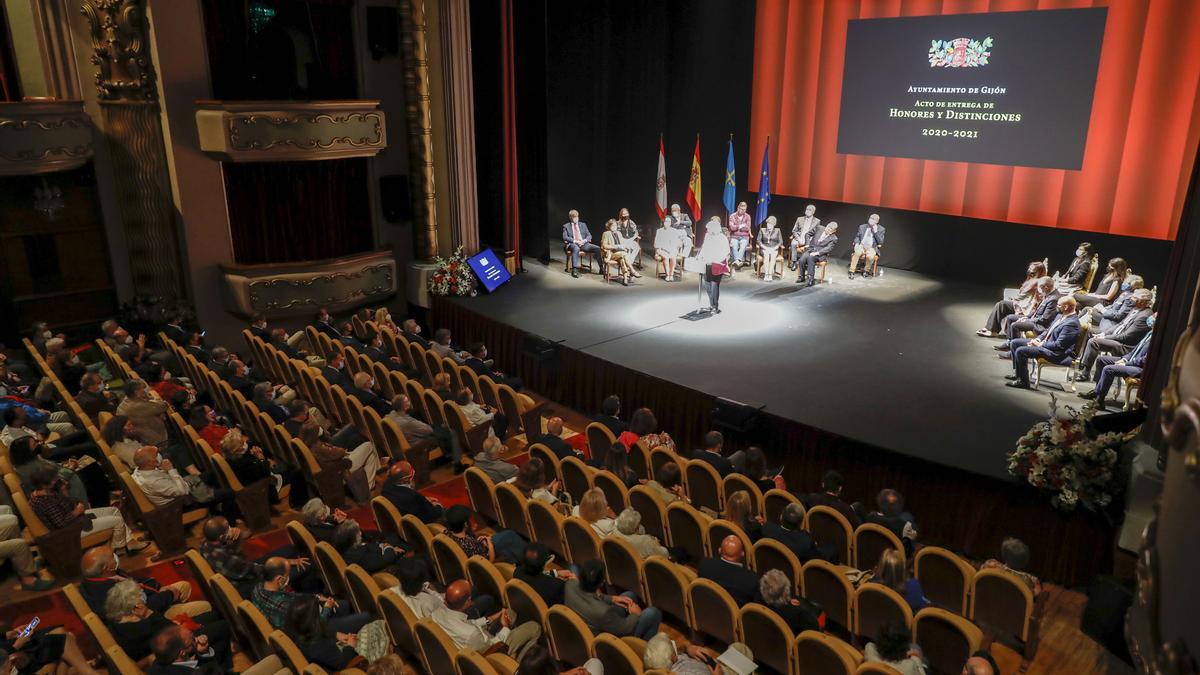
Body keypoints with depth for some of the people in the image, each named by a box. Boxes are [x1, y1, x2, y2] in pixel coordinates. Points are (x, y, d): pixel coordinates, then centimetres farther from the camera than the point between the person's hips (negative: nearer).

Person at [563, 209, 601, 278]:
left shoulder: (583, 225, 21)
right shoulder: (566, 226, 11)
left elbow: (589, 236, 15)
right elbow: (565, 237, -2)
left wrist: (584, 240, -8)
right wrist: (575, 241, -15)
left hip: (584, 244, 4)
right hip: (572, 244, -4)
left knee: (598, 248, -19)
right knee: (576, 249, -41)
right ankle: (574, 270, -46)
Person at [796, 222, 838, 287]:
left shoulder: (834, 239, -3)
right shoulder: (819, 229, 6)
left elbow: (828, 249, -12)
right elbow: (808, 234, 17)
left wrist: (817, 253, -25)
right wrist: (807, 244, 4)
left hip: (820, 254, -4)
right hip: (810, 249, 4)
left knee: (810, 257, -36)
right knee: (802, 259, -28)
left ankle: (811, 279, -33)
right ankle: (801, 277, -8)